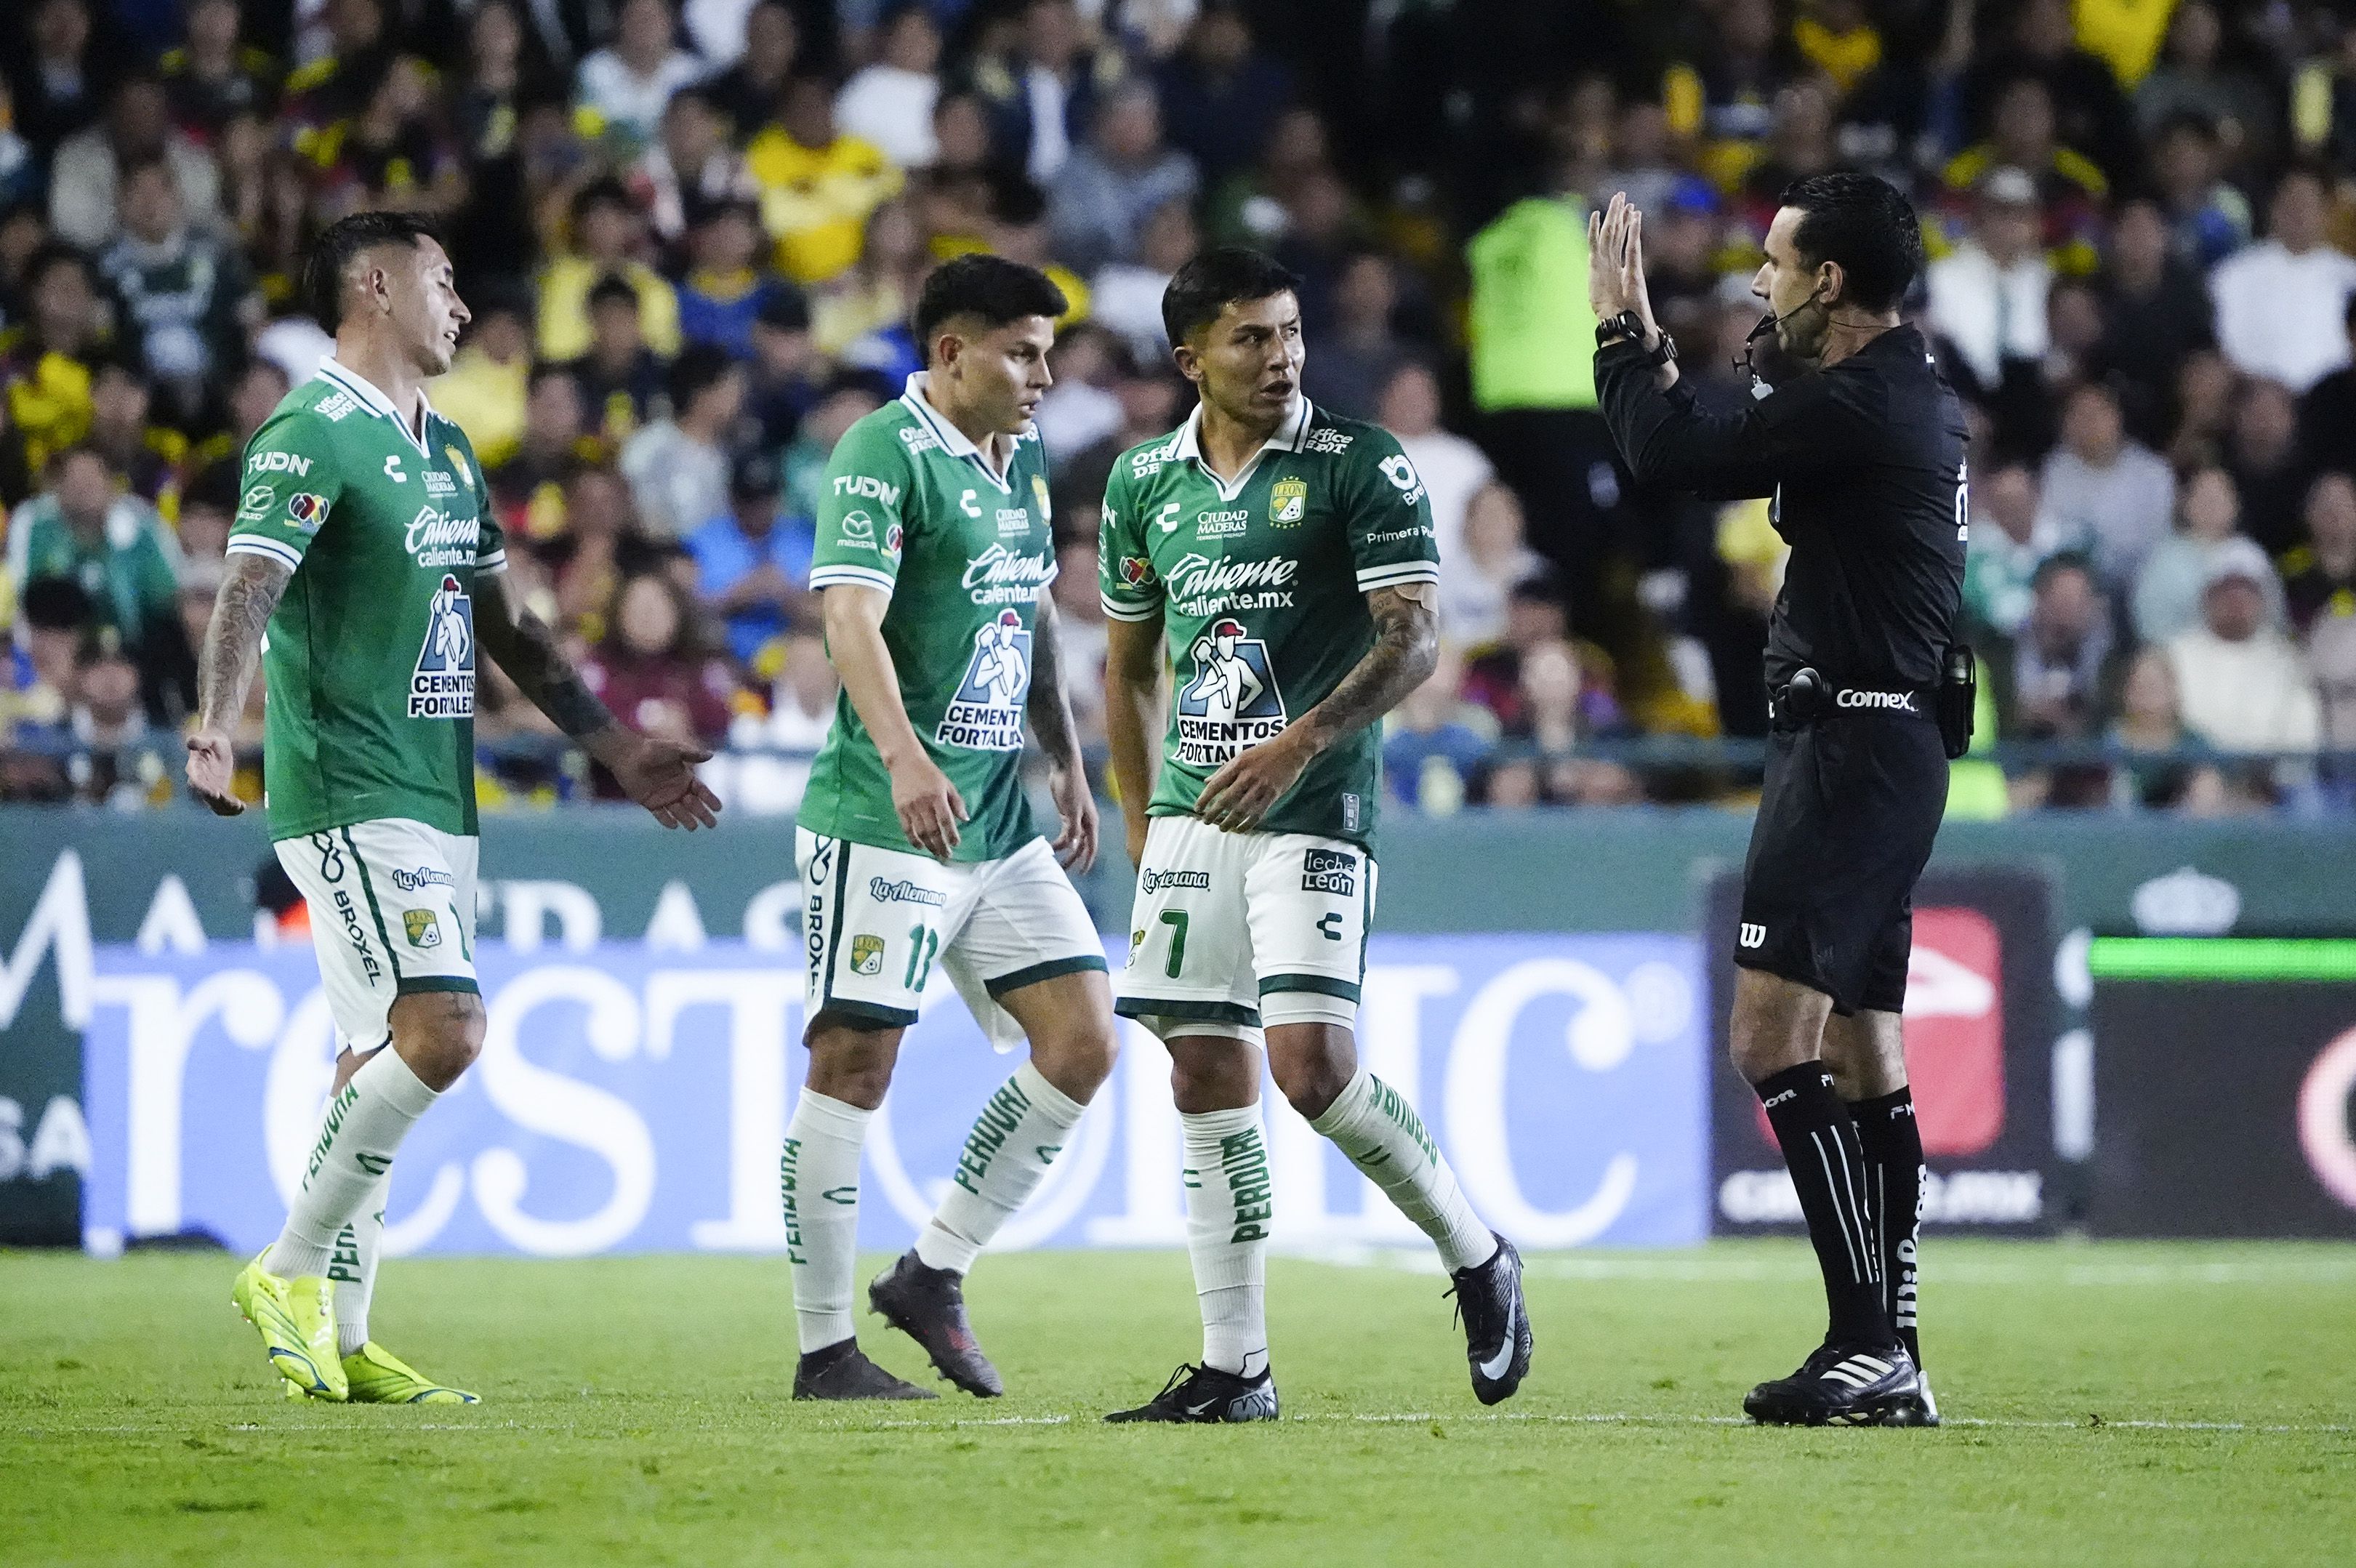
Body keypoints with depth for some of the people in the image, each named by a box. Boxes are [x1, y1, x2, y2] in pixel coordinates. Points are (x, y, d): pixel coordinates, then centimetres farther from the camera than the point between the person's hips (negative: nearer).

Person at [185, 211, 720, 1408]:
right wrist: (214, 728, -39)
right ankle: (290, 1273, -8)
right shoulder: (313, 434, -10)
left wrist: (619, 751, 25)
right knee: (444, 1031, -18)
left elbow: (505, 627, 26)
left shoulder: (446, 451, 19)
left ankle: (339, 1336, 12)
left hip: (436, 798, 9)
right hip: (350, 798, -9)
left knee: (385, 1058, 8)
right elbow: (249, 588, -22)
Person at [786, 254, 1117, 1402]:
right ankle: (825, 1349, 1)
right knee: (854, 1067, -5)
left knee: (1082, 1046, 2)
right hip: (883, 824, -8)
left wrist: (1068, 766, 21)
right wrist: (904, 758, -35)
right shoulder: (885, 454, -11)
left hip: (1001, 826, 8)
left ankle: (933, 1275, 14)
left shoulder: (1020, 462, 15)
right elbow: (850, 617, -22)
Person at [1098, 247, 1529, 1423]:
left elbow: (1416, 638, -12)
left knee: (1311, 1063, -18)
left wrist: (1301, 741, -23)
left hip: (1314, 812, -5)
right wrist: (1139, 823, 19)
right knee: (1208, 1085, 2)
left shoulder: (1361, 466, -5)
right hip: (1192, 818, 5)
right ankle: (1234, 1368, 7)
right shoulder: (1144, 482, 10)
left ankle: (1478, 1259, 5)